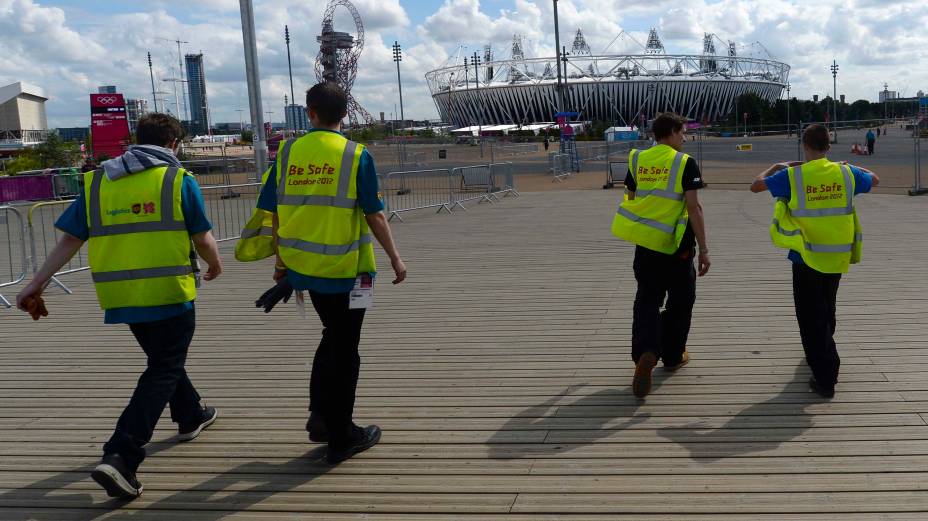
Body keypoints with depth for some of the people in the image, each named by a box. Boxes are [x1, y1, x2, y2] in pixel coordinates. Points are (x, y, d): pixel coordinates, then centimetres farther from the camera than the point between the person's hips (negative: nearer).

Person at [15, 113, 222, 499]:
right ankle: (120, 457, -11)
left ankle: (190, 417, 43)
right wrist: (215, 265, 17)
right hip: (169, 293, -5)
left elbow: (70, 238, 2)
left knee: (163, 360, 25)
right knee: (163, 371, 1)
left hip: (121, 295, 5)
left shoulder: (97, 181, 7)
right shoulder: (178, 179, -5)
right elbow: (203, 239, -3)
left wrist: (37, 282, 3)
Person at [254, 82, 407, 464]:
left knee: (333, 336, 25)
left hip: (303, 265, 4)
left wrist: (282, 260, 16)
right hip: (346, 268, -4)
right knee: (344, 349, 8)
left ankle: (321, 415, 25)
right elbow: (374, 215, -9)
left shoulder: (288, 153, 1)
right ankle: (341, 437, 18)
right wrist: (395, 258, 1)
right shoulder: (356, 155, -9)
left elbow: (276, 213, 5)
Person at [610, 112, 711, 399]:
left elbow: (630, 200, 9)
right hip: (676, 245, -3)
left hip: (645, 243, 3)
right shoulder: (685, 163, -9)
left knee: (647, 300, 7)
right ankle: (672, 357, 25)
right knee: (680, 301, 15)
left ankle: (646, 352, -17)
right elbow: (694, 208, -14)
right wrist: (703, 250, -11)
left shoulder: (638, 160, 4)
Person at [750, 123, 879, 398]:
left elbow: (755, 186, -3)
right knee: (826, 310, 24)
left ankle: (825, 378, -1)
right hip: (838, 258, 4)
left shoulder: (793, 175, -13)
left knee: (811, 317, 3)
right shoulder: (845, 173, -3)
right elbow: (874, 179, 17)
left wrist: (776, 167, 12)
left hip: (807, 259, -4)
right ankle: (822, 357, 45)